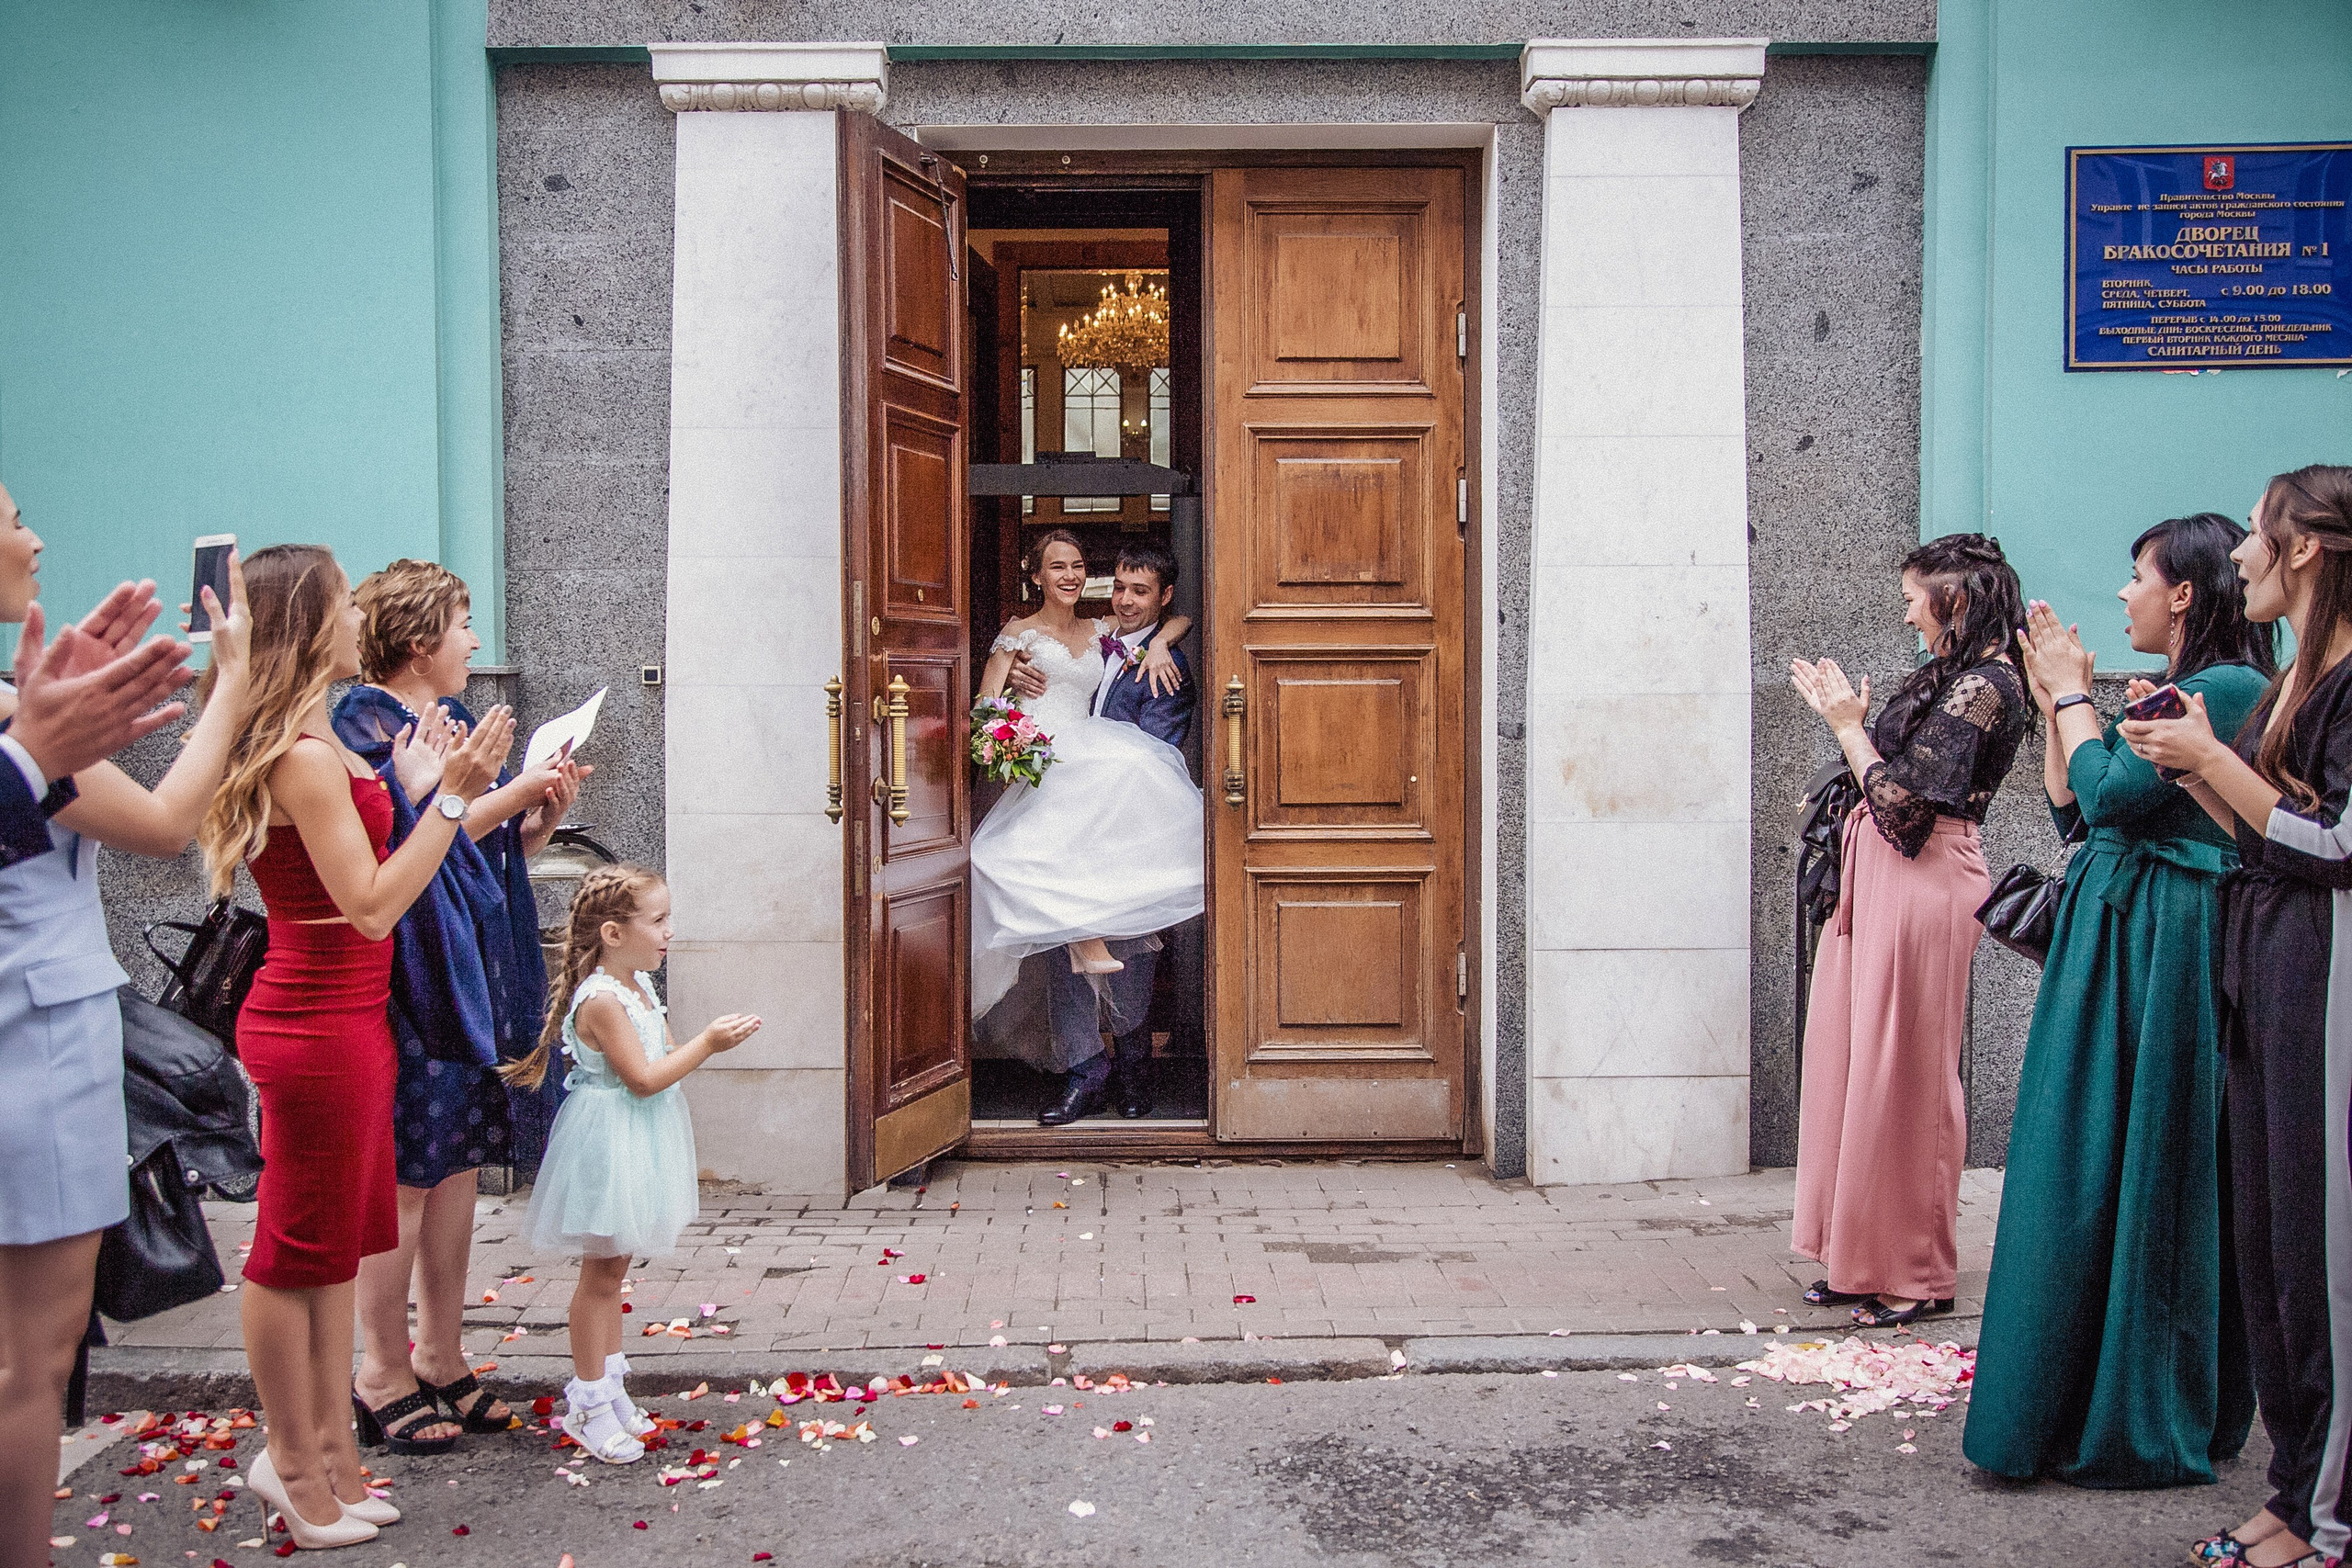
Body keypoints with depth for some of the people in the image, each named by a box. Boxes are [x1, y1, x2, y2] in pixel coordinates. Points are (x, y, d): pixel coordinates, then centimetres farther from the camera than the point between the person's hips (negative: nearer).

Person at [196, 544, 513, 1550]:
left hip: (345, 1014, 10)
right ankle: (296, 1465, 20)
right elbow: (370, 905, -21)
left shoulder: (310, 743, 11)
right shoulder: (306, 755, -19)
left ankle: (329, 1447, 29)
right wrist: (452, 793, -21)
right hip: (317, 1025, -10)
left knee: (338, 1241, 17)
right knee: (299, 1247, 4)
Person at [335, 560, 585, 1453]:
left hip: (474, 972, 8)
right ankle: (384, 1371, 9)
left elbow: (507, 849, 20)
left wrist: (548, 812, 1)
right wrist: (520, 789, -12)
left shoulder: (457, 725, 18)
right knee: (407, 1175, -2)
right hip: (414, 974, -8)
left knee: (457, 1166, 10)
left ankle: (440, 1358, 20)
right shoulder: (366, 725, -7)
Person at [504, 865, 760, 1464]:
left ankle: (606, 1387, 28)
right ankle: (588, 1406, 11)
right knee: (599, 1275, 1)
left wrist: (713, 1038, -2)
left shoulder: (640, 986, 8)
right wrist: (706, 1044, -22)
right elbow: (643, 1078, -25)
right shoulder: (600, 1000, -22)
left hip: (639, 1144, 10)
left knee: (613, 1269, 17)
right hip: (608, 1146, -10)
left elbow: (662, 1056, 15)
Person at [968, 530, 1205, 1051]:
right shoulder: (1020, 632, 8)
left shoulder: (1099, 633, 21)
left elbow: (1180, 619, 26)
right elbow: (985, 705, 1)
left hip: (1085, 751, 6)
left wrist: (1158, 644, 4)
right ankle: (1088, 940, -34)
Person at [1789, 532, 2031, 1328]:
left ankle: (1915, 1272, 11)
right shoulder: (1951, 675, 15)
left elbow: (1903, 802, -18)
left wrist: (1848, 726, -9)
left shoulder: (1983, 687, -14)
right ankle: (1864, 1259, 23)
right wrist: (1850, 722, 10)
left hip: (1922, 885, -10)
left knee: (1901, 1075, -2)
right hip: (1882, 881, 10)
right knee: (1860, 1064, 13)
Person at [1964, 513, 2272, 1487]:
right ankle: (2087, 1399, 24)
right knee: (2089, 1169, 12)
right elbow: (2073, 813, 15)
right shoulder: (2165, 694, 15)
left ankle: (2151, 1428, 12)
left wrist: (2074, 692, -6)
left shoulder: (2228, 687, -12)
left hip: (2162, 948, -9)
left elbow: (2112, 794, -19)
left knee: (2139, 1174, -1)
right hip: (2109, 939, 9)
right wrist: (2056, 708, 11)